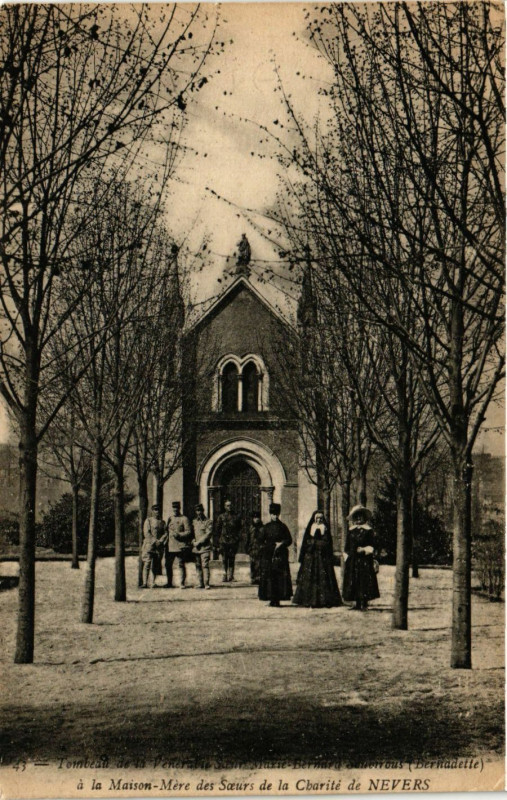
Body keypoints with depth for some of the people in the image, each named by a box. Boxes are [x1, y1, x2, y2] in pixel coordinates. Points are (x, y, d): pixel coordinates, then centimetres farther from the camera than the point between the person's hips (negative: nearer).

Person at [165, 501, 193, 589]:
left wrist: (179, 535, -17)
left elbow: (189, 532, -5)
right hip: (170, 547, 5)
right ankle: (169, 583, 17)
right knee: (168, 565, 6)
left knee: (181, 565, -4)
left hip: (180, 546, -5)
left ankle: (182, 583, 2)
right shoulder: (170, 519, 18)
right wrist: (166, 541, 10)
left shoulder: (184, 519, 1)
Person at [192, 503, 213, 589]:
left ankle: (206, 584, -12)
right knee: (198, 566, 2)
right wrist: (193, 541, 2)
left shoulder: (208, 522, 3)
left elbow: (209, 534, -6)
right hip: (196, 547, 4)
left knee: (205, 565, -12)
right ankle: (201, 584, 7)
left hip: (205, 547, -4)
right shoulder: (194, 521, 17)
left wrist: (199, 542, -11)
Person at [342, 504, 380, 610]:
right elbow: (347, 546, 16)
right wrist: (346, 556, 10)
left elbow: (372, 546, -2)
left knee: (364, 581, -7)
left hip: (365, 560, -4)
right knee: (354, 582, 3)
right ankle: (357, 604, 9)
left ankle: (364, 604, -4)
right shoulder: (351, 530, 13)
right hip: (352, 560, 4)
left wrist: (364, 550, -16)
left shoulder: (368, 530, 0)